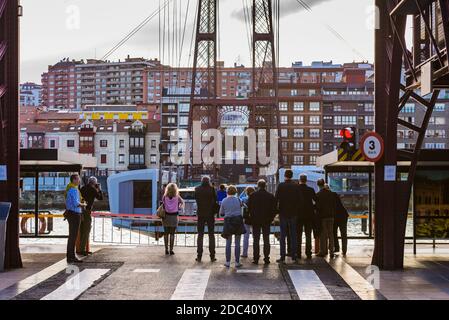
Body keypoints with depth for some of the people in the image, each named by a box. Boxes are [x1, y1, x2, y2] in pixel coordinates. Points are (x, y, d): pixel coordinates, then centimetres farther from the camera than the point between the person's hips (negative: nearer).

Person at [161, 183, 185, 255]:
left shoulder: (164, 197, -6)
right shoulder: (177, 197, -5)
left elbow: (163, 204, -6)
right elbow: (182, 202, 9)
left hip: (166, 216, 1)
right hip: (174, 217, -1)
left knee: (166, 233, 9)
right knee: (172, 234, 4)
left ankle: (166, 250, 9)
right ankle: (171, 250, 3)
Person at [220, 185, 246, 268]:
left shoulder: (224, 201, -2)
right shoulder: (238, 200, -3)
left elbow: (221, 213, 5)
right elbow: (240, 211, 10)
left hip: (228, 221, 1)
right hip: (238, 220, -1)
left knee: (228, 243, 9)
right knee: (237, 243, 5)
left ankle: (228, 262, 8)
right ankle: (237, 262, 6)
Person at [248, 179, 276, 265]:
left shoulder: (252, 196, -4)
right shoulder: (271, 196, -2)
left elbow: (249, 208, -1)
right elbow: (274, 209, 0)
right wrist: (271, 218, 9)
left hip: (255, 220, -1)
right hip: (267, 221, 1)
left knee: (256, 240, 4)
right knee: (266, 240, 6)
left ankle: (256, 258, 2)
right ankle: (266, 258, 4)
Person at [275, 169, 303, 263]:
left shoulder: (280, 186, -6)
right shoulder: (296, 186, -2)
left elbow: (276, 199, -7)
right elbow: (300, 200, -1)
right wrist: (297, 210, 11)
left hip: (283, 213, -1)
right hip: (293, 214, 1)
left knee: (282, 236, 2)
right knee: (293, 235, 8)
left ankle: (282, 257, 0)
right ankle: (294, 256, 8)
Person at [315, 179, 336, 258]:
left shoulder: (318, 195, -10)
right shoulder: (331, 193, 5)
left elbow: (318, 206, -10)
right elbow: (334, 205, 10)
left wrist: (318, 216, 3)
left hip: (323, 216, -4)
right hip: (331, 216, 4)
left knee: (323, 235, 1)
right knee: (330, 234, 8)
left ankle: (323, 251, 3)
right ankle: (331, 251, 8)